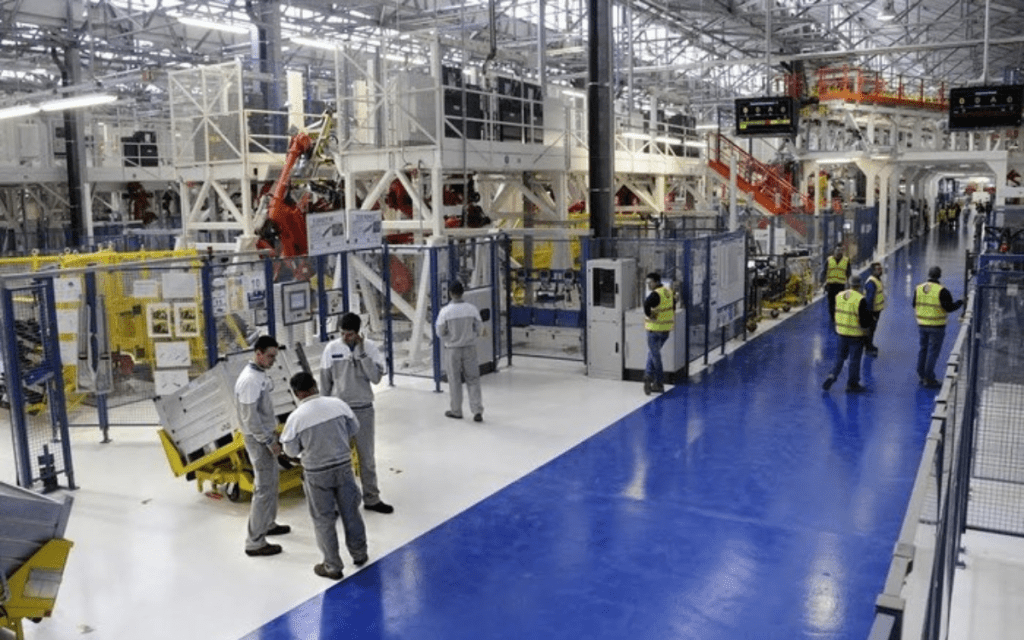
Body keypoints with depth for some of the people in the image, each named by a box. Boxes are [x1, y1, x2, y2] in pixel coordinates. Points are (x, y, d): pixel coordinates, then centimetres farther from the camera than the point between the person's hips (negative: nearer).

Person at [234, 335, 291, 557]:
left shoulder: (261, 374, 7)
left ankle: (268, 524, 38)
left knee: (272, 479, 22)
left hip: (266, 435, 10)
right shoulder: (249, 379, -23)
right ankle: (254, 542, 0)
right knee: (264, 487, -6)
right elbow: (250, 417, -24)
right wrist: (269, 442, -21)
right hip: (258, 439, -10)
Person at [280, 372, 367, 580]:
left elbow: (291, 451, -7)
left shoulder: (296, 417, -18)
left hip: (317, 474, -3)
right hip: (343, 467, 3)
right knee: (350, 512, 20)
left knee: (324, 520, 13)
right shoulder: (337, 404, -10)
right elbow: (354, 429, 3)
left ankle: (333, 567, 23)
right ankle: (359, 554, 36)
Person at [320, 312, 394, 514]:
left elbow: (376, 377, -16)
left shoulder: (370, 347, -8)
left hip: (363, 409, 1)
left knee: (367, 456, 12)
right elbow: (325, 382, 0)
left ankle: (371, 498, 24)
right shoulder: (331, 348, -7)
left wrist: (362, 352, -21)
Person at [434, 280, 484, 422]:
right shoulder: (472, 309, -7)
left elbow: (440, 332, -8)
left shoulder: (445, 311, -14)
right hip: (470, 348, 2)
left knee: (455, 380, 11)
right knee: (473, 379, 8)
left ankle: (456, 411, 21)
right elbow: (479, 328, 2)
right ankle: (477, 410, 2)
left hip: (452, 349, -1)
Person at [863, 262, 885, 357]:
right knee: (870, 329, 1)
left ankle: (870, 345, 38)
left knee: (873, 328, 22)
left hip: (877, 309, 10)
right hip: (872, 310, -10)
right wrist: (870, 313, -26)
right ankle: (868, 349, 12)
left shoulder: (878, 279, 7)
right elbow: (869, 299, -28)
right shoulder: (871, 282, -26)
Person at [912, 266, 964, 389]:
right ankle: (929, 379, 5)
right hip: (936, 327, -5)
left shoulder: (918, 288, -1)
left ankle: (921, 375, 24)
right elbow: (950, 308, -14)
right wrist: (961, 302, 2)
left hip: (922, 324, 5)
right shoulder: (942, 291, -17)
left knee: (923, 349, 18)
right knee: (933, 351, 2)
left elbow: (914, 304, 9)